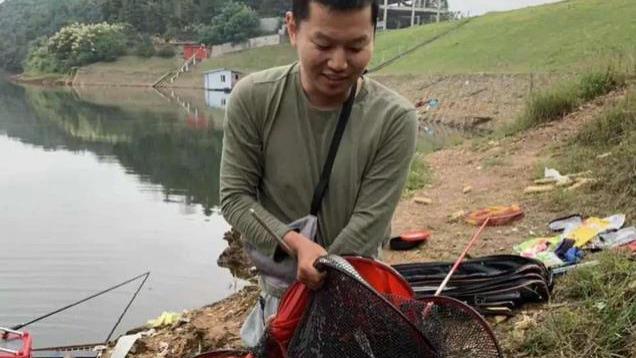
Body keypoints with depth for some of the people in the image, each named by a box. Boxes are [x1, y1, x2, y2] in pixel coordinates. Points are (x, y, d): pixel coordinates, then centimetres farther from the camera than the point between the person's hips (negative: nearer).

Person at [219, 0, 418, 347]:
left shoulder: (395, 118, -19)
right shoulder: (252, 98, -16)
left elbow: (369, 222, -18)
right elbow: (235, 197, -11)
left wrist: (309, 292, -17)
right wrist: (296, 243, -26)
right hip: (279, 273, 0)